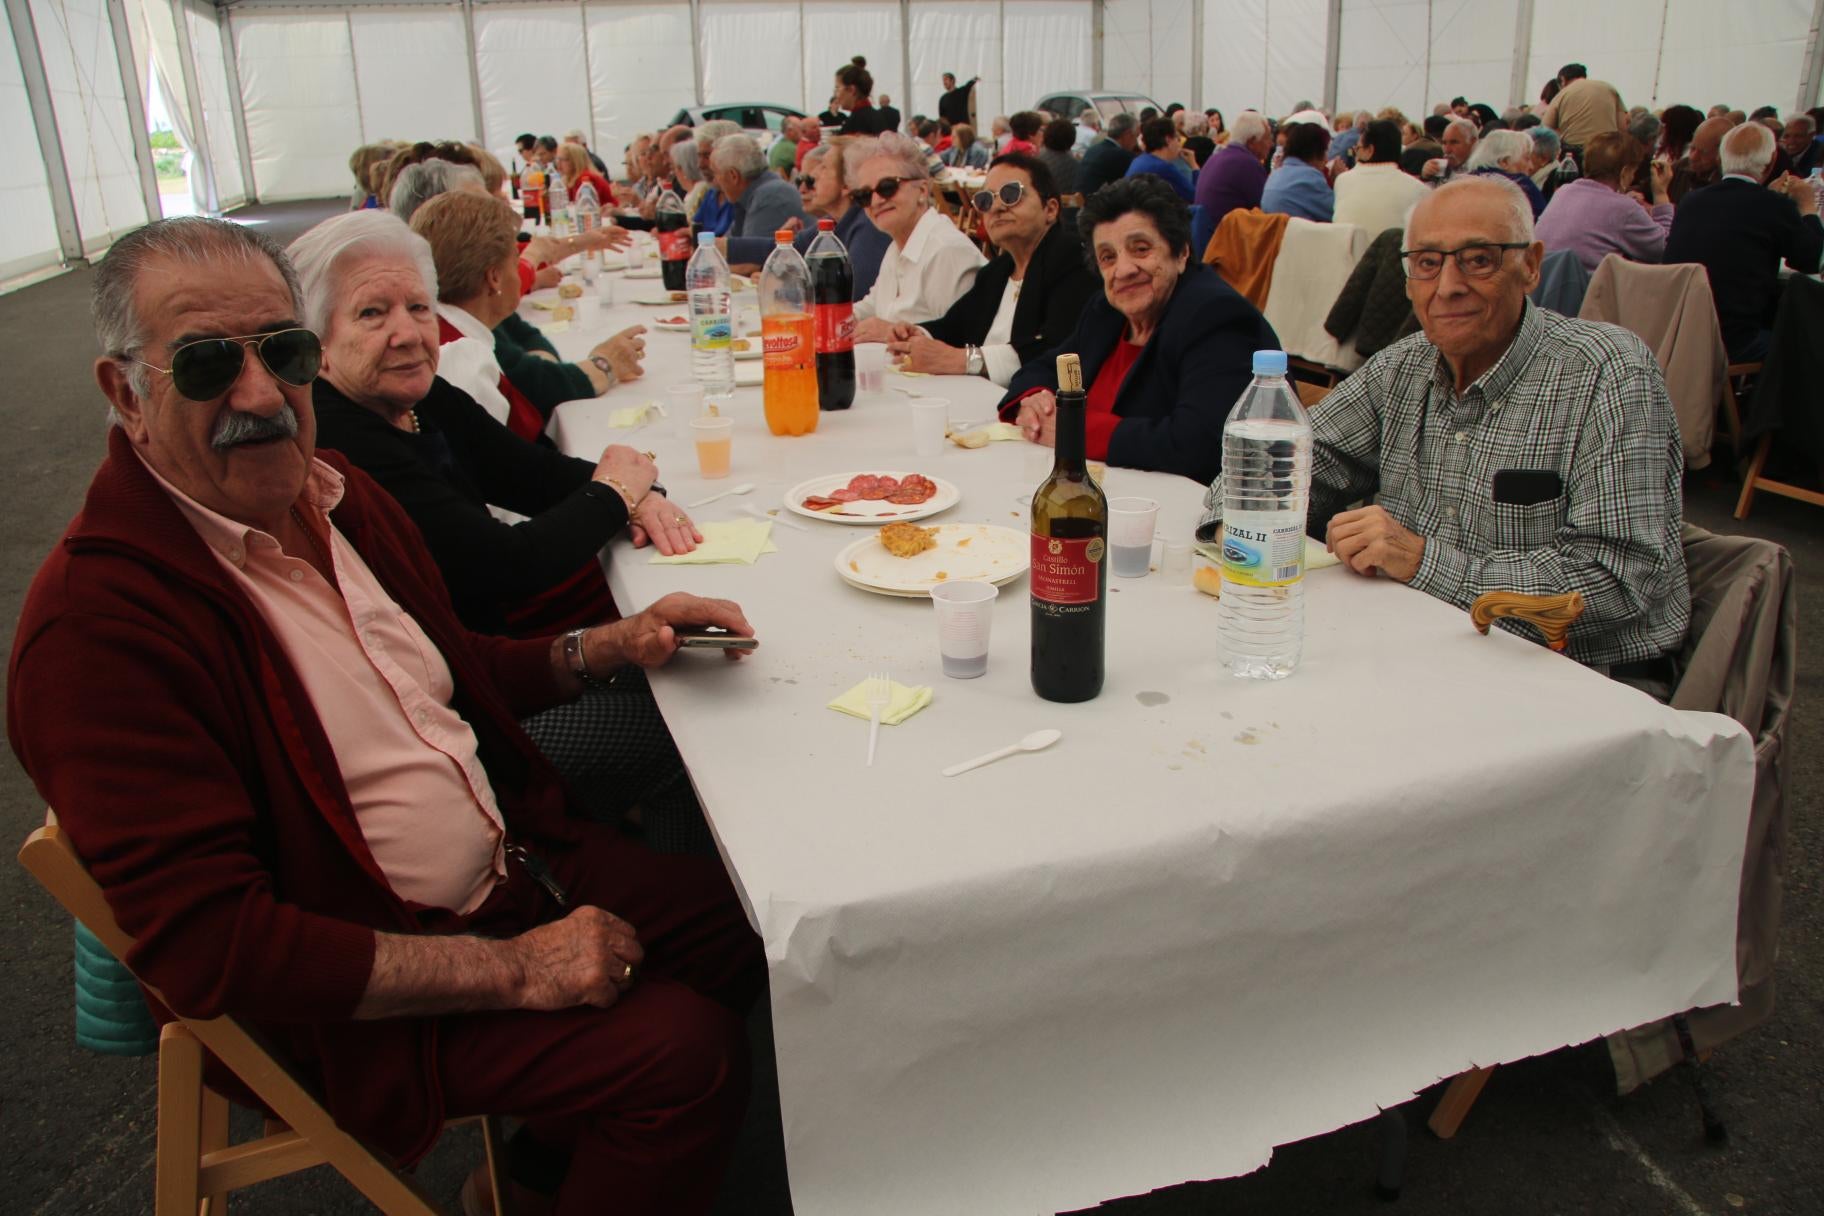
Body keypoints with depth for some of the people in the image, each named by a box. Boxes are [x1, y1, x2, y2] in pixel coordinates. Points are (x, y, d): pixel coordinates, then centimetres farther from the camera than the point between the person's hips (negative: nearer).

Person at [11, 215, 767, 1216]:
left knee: (740, 923, 8)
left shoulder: (337, 493, 4)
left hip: (514, 862, 9)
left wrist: (607, 647, 2)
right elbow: (206, 946, -25)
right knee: (681, 1051, -21)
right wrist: (513, 971, -23)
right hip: (350, 992, -8)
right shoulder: (96, 621, -23)